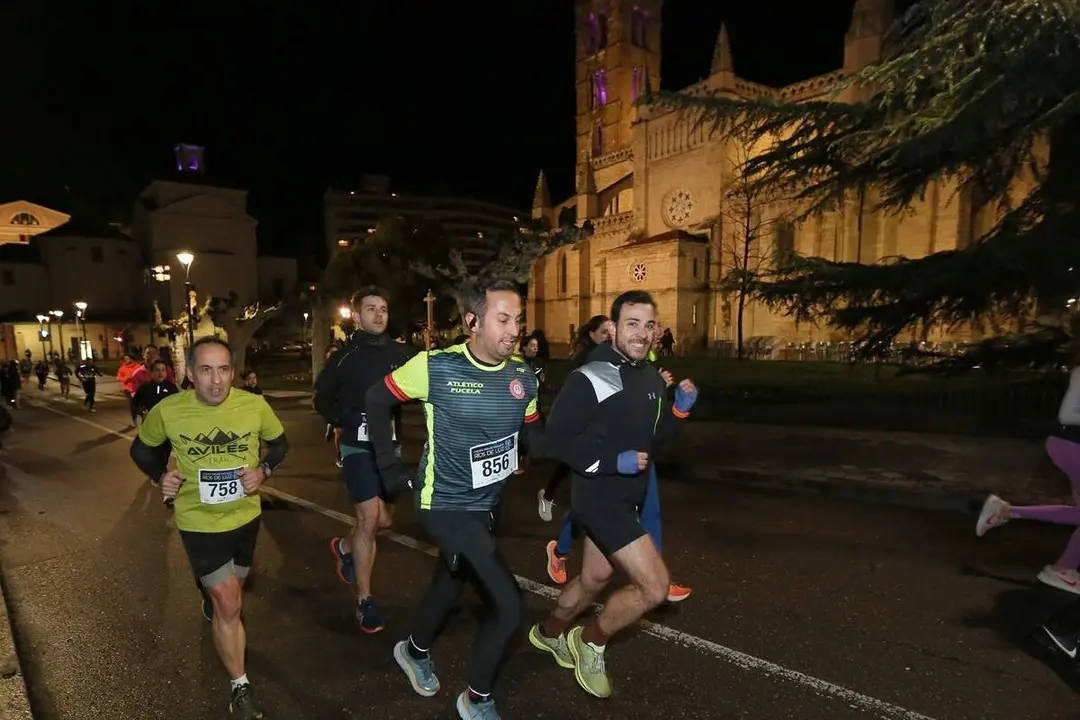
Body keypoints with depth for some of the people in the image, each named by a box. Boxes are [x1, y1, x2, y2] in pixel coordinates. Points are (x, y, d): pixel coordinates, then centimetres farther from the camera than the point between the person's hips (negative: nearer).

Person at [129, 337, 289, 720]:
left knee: (230, 594, 26)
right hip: (199, 521, -2)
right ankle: (240, 687, 15)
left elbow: (279, 443, 2)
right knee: (229, 605, -4)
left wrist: (263, 470, -16)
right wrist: (160, 475, -13)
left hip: (245, 516, 3)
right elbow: (141, 448, 4)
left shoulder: (255, 405, -16)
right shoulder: (167, 411, -17)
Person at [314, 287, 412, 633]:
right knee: (369, 518, -11)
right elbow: (322, 400, 5)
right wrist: (344, 420, -10)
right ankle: (364, 601, 3)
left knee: (382, 520, 15)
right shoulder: (345, 357, -6)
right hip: (358, 447, -4)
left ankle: (344, 547, 46)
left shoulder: (400, 354, -1)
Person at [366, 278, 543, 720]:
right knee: (508, 605, -11)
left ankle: (414, 652, 60)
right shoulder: (435, 367, -20)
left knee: (449, 584, 28)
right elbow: (377, 401, -7)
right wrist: (389, 466, -5)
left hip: (485, 505, 7)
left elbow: (534, 440, 3)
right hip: (445, 505, -6)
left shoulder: (523, 378, -6)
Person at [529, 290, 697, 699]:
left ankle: (549, 633, 49)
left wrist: (680, 409, -5)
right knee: (655, 585, -10)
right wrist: (612, 462, -23)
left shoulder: (652, 378, 5)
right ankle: (590, 642, 15)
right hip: (598, 497, -8)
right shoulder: (590, 379, -20)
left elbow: (654, 436, 12)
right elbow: (557, 439, -20)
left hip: (626, 496, 9)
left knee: (595, 580, 23)